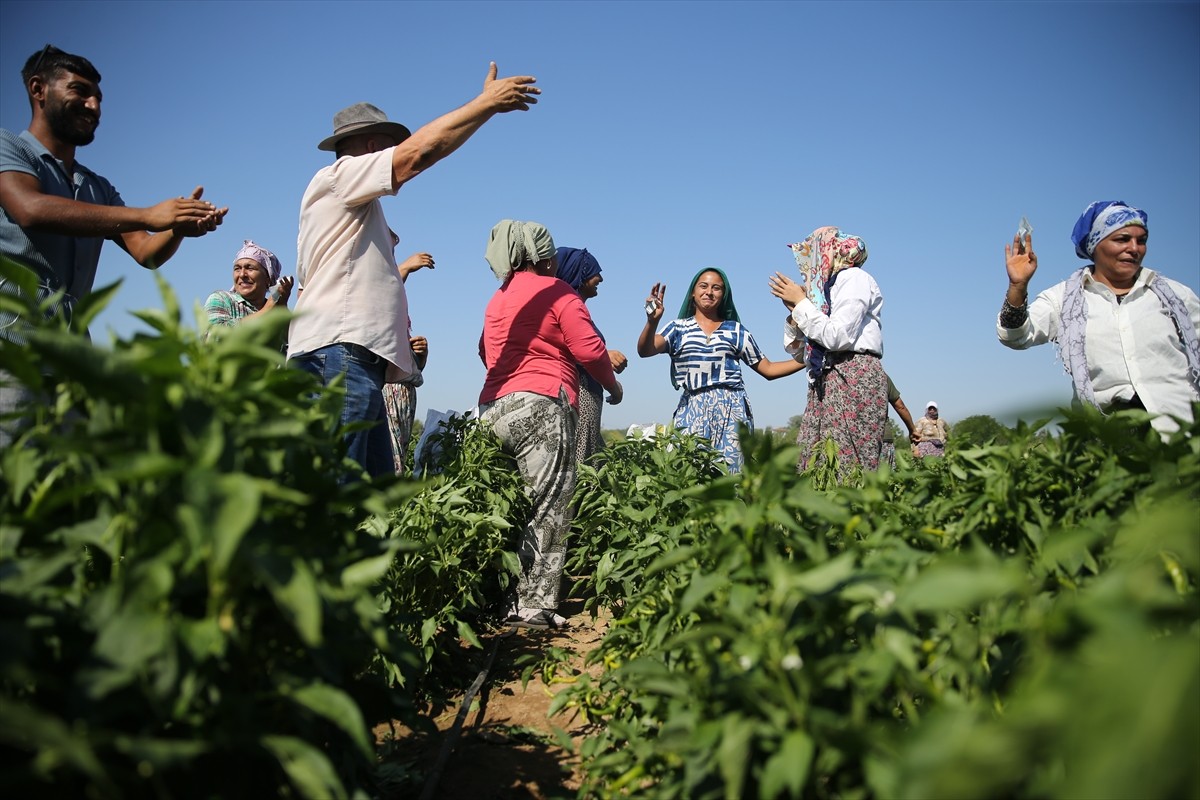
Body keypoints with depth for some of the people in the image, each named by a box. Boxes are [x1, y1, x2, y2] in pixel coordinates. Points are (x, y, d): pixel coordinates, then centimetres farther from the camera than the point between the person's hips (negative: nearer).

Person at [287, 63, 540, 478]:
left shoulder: (356, 210, 32)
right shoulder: (338, 175, 4)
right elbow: (418, 151, -9)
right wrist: (488, 102, -2)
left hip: (353, 357, 10)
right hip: (340, 352, -10)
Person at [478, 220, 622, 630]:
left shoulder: (497, 299, 23)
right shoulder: (556, 292, 1)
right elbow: (589, 348, -5)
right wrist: (613, 384, 10)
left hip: (493, 408, 8)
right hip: (539, 406, -8)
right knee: (549, 507, -8)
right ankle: (534, 604, -11)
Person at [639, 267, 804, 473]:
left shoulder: (736, 330, 14)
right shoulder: (678, 328, 10)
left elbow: (768, 369, 16)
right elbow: (645, 350, -7)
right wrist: (652, 321, -26)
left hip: (731, 409, 1)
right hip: (692, 410, 0)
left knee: (730, 469, -8)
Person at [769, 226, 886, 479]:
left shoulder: (853, 278, 0)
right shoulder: (823, 289, 22)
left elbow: (836, 337, -15)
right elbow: (796, 349, 21)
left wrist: (801, 302, -6)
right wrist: (794, 311, 7)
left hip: (854, 377, -8)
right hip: (826, 382, 8)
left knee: (847, 465, -14)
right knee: (812, 466, -2)